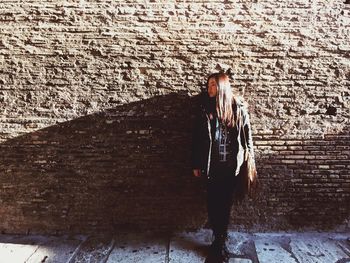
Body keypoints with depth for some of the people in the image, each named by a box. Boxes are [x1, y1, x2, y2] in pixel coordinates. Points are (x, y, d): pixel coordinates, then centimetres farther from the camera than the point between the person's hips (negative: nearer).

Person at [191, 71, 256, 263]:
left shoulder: (238, 108, -2)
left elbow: (247, 136, 4)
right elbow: (196, 137, 2)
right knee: (213, 203, 5)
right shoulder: (204, 108, -1)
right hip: (212, 165, 1)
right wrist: (196, 164, 2)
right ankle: (220, 242, 25)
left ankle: (219, 243, 27)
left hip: (232, 165, 0)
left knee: (225, 204, 8)